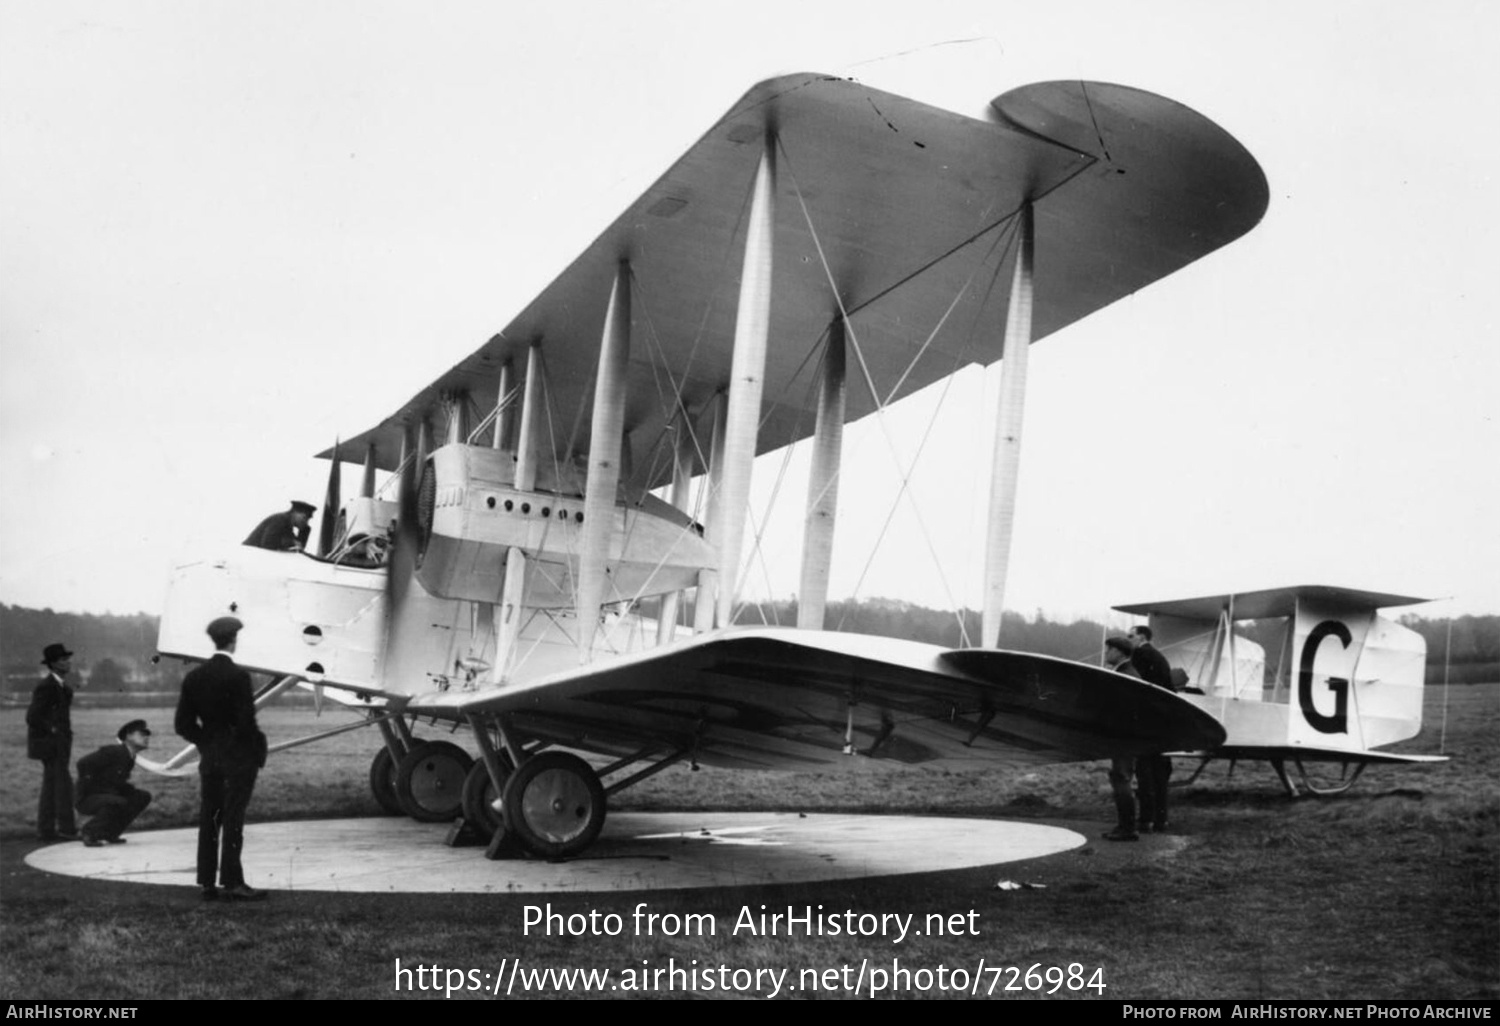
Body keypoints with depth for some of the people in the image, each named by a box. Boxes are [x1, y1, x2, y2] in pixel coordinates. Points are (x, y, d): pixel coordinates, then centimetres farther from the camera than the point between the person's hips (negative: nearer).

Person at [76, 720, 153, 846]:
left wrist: (129, 789, 0)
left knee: (144, 797, 0)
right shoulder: (112, 752, -18)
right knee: (119, 803, -35)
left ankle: (110, 833, 4)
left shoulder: (130, 759, 10)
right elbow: (83, 764, -24)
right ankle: (89, 832, -14)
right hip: (88, 799, -9)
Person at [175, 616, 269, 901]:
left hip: (209, 757, 6)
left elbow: (184, 723, 4)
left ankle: (207, 883, 16)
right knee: (233, 819, -1)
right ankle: (232, 882, 2)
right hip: (238, 758, -6)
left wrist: (205, 742, 15)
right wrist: (256, 749, -3)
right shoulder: (238, 676, -16)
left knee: (208, 818, 11)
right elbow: (245, 722, -18)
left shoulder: (194, 676, 3)